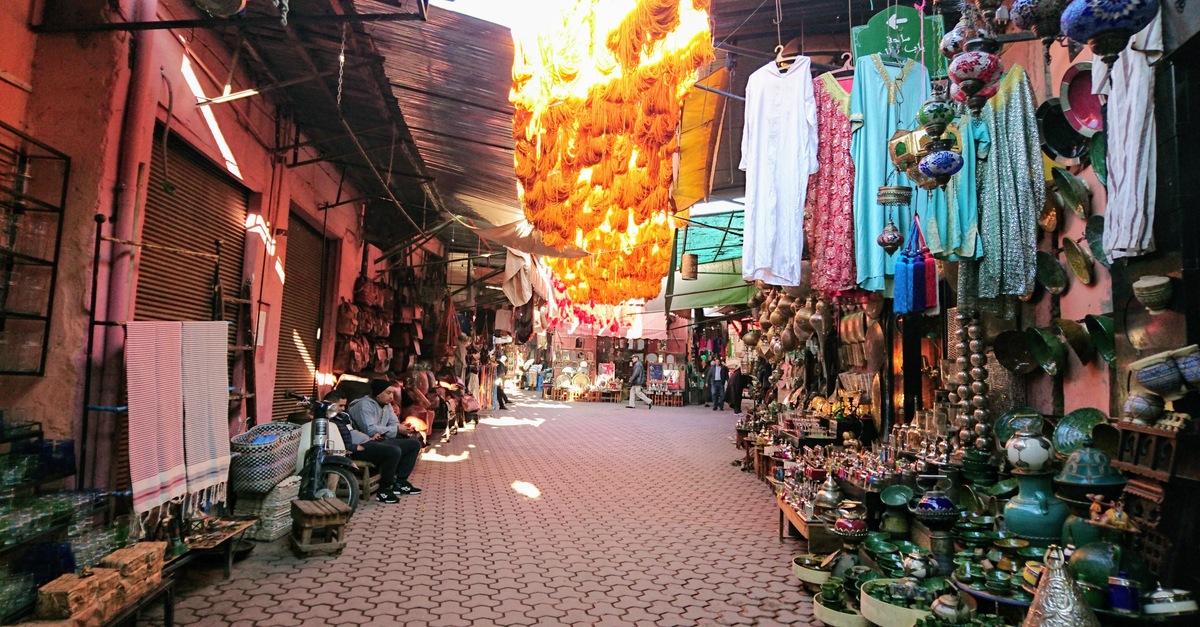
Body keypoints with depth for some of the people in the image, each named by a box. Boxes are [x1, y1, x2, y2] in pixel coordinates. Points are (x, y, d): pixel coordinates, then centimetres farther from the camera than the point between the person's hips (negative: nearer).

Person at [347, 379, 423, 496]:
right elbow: (370, 429, -26)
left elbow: (395, 424, 8)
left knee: (414, 443, -1)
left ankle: (400, 482, 1)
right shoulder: (364, 405, -15)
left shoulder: (387, 405, 14)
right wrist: (397, 430, -22)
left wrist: (404, 429, -18)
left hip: (381, 439, 9)